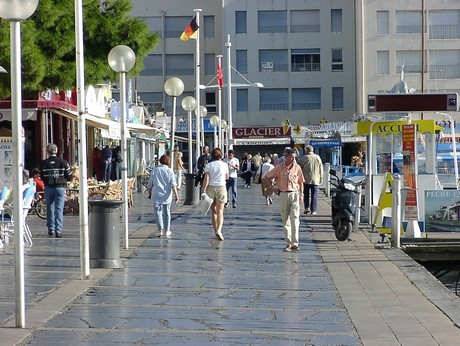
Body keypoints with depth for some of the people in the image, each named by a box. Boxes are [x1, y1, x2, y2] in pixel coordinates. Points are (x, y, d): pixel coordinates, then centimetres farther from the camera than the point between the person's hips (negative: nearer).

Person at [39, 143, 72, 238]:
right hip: (60, 187, -1)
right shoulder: (63, 162, -5)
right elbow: (69, 176, 0)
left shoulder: (43, 163, -4)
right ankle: (58, 230, -7)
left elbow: (41, 177, 1)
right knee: (59, 209, 0)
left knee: (50, 209, 14)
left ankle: (51, 230, 17)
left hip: (48, 188, 1)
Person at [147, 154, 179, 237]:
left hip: (157, 195, 0)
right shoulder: (170, 171, -1)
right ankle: (167, 231, 18)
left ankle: (160, 230, -16)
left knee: (158, 212, -1)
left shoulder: (154, 170, 3)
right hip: (167, 196, 0)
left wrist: (149, 194, 21)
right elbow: (173, 184, -10)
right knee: (167, 213, 12)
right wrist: (176, 194, -10)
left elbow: (149, 185, 8)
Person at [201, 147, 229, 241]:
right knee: (220, 211, -5)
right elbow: (227, 177, 13)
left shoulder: (209, 165, -2)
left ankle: (216, 231, 17)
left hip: (211, 188, 1)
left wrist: (203, 190, -11)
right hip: (221, 188, -1)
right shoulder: (224, 165, 0)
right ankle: (219, 230, -25)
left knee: (213, 211, 13)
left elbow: (206, 179, -10)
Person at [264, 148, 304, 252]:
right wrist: (272, 187, 5)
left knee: (295, 219, -11)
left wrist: (301, 194, 3)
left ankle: (295, 244, -13)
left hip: (294, 194, -1)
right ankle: (288, 243, 13)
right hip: (283, 195, 1)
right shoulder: (279, 168, 1)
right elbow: (267, 177, 12)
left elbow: (301, 182, 11)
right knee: (285, 220, 6)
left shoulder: (297, 168, 3)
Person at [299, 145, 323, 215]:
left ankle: (307, 207, -1)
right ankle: (313, 210, 2)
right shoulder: (318, 158, 3)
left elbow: (300, 169, -2)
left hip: (306, 180, -2)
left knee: (306, 194, 12)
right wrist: (321, 178, 14)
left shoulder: (304, 158, -6)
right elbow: (321, 169, 7)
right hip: (315, 180, 2)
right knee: (314, 195, 5)